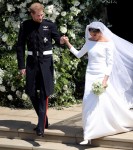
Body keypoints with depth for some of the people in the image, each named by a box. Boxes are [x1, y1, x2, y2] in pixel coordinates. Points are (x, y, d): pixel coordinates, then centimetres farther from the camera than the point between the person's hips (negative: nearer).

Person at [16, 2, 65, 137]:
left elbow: (57, 40, 1)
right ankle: (44, 120, 26)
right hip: (32, 61, 2)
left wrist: (61, 41, -24)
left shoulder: (49, 24, -3)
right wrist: (21, 66, -1)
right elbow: (20, 46, 2)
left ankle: (41, 126, -3)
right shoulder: (25, 26, -1)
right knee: (32, 93, 7)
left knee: (44, 94, -6)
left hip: (46, 61, -2)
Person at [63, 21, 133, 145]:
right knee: (90, 102, 0)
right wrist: (68, 43, 8)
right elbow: (78, 54, 17)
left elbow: (110, 64, -9)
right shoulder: (89, 41, 7)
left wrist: (105, 79, -18)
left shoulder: (108, 43, -8)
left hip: (102, 75, -4)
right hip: (90, 75, 4)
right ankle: (89, 135, 10)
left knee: (107, 102, -10)